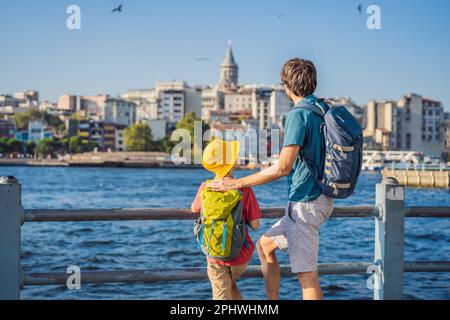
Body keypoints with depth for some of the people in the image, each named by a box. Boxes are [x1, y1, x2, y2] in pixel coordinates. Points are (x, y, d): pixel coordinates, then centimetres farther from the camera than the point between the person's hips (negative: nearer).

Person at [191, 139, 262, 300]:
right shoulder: (244, 189, -15)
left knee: (222, 296, 9)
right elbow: (255, 225, -10)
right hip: (241, 255, 1)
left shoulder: (205, 188, -10)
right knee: (230, 283, 30)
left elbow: (194, 209, 11)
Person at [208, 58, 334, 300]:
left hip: (305, 202, -10)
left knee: (307, 274, -6)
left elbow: (283, 167, -24)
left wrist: (236, 183, -20)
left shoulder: (299, 114, -17)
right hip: (321, 197, 10)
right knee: (265, 245, 21)